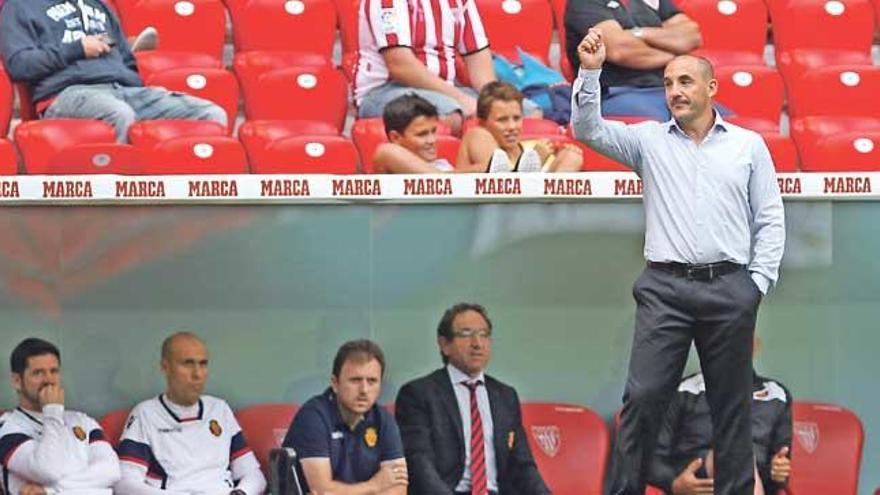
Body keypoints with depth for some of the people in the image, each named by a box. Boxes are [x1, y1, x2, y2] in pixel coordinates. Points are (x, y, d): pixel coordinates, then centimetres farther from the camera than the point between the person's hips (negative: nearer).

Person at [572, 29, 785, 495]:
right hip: (664, 287, 0)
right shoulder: (650, 140, 9)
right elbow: (589, 130, -3)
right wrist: (590, 72, -15)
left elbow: (770, 220, 9)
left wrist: (759, 282, 1)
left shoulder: (748, 145, 9)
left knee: (731, 403, 6)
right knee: (643, 396, -6)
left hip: (730, 290, 0)